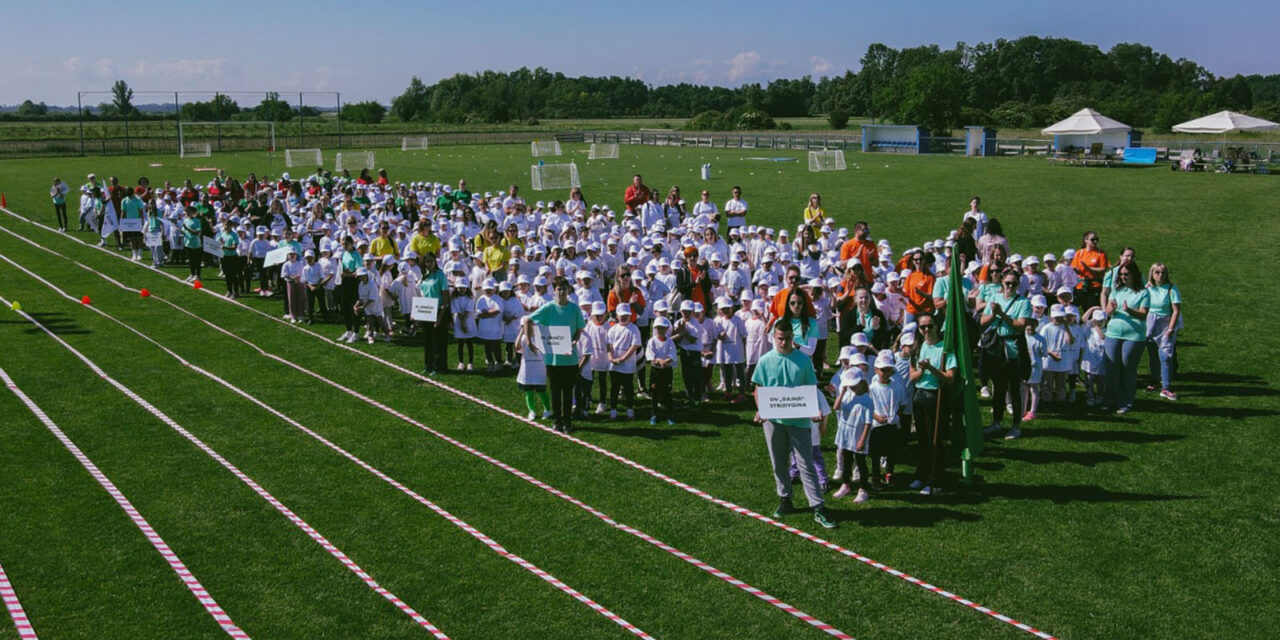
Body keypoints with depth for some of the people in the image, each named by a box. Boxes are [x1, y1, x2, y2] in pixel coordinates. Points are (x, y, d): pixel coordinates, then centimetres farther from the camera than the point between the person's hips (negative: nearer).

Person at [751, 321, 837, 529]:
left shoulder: (803, 360, -1)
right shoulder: (765, 361, 1)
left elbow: (812, 388, 2)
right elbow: (758, 389, 6)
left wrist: (815, 410, -14)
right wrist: (760, 409, -11)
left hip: (799, 420, -1)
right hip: (773, 420, 2)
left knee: (806, 464, -2)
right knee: (779, 463, 13)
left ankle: (818, 509, -1)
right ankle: (784, 500, 30)